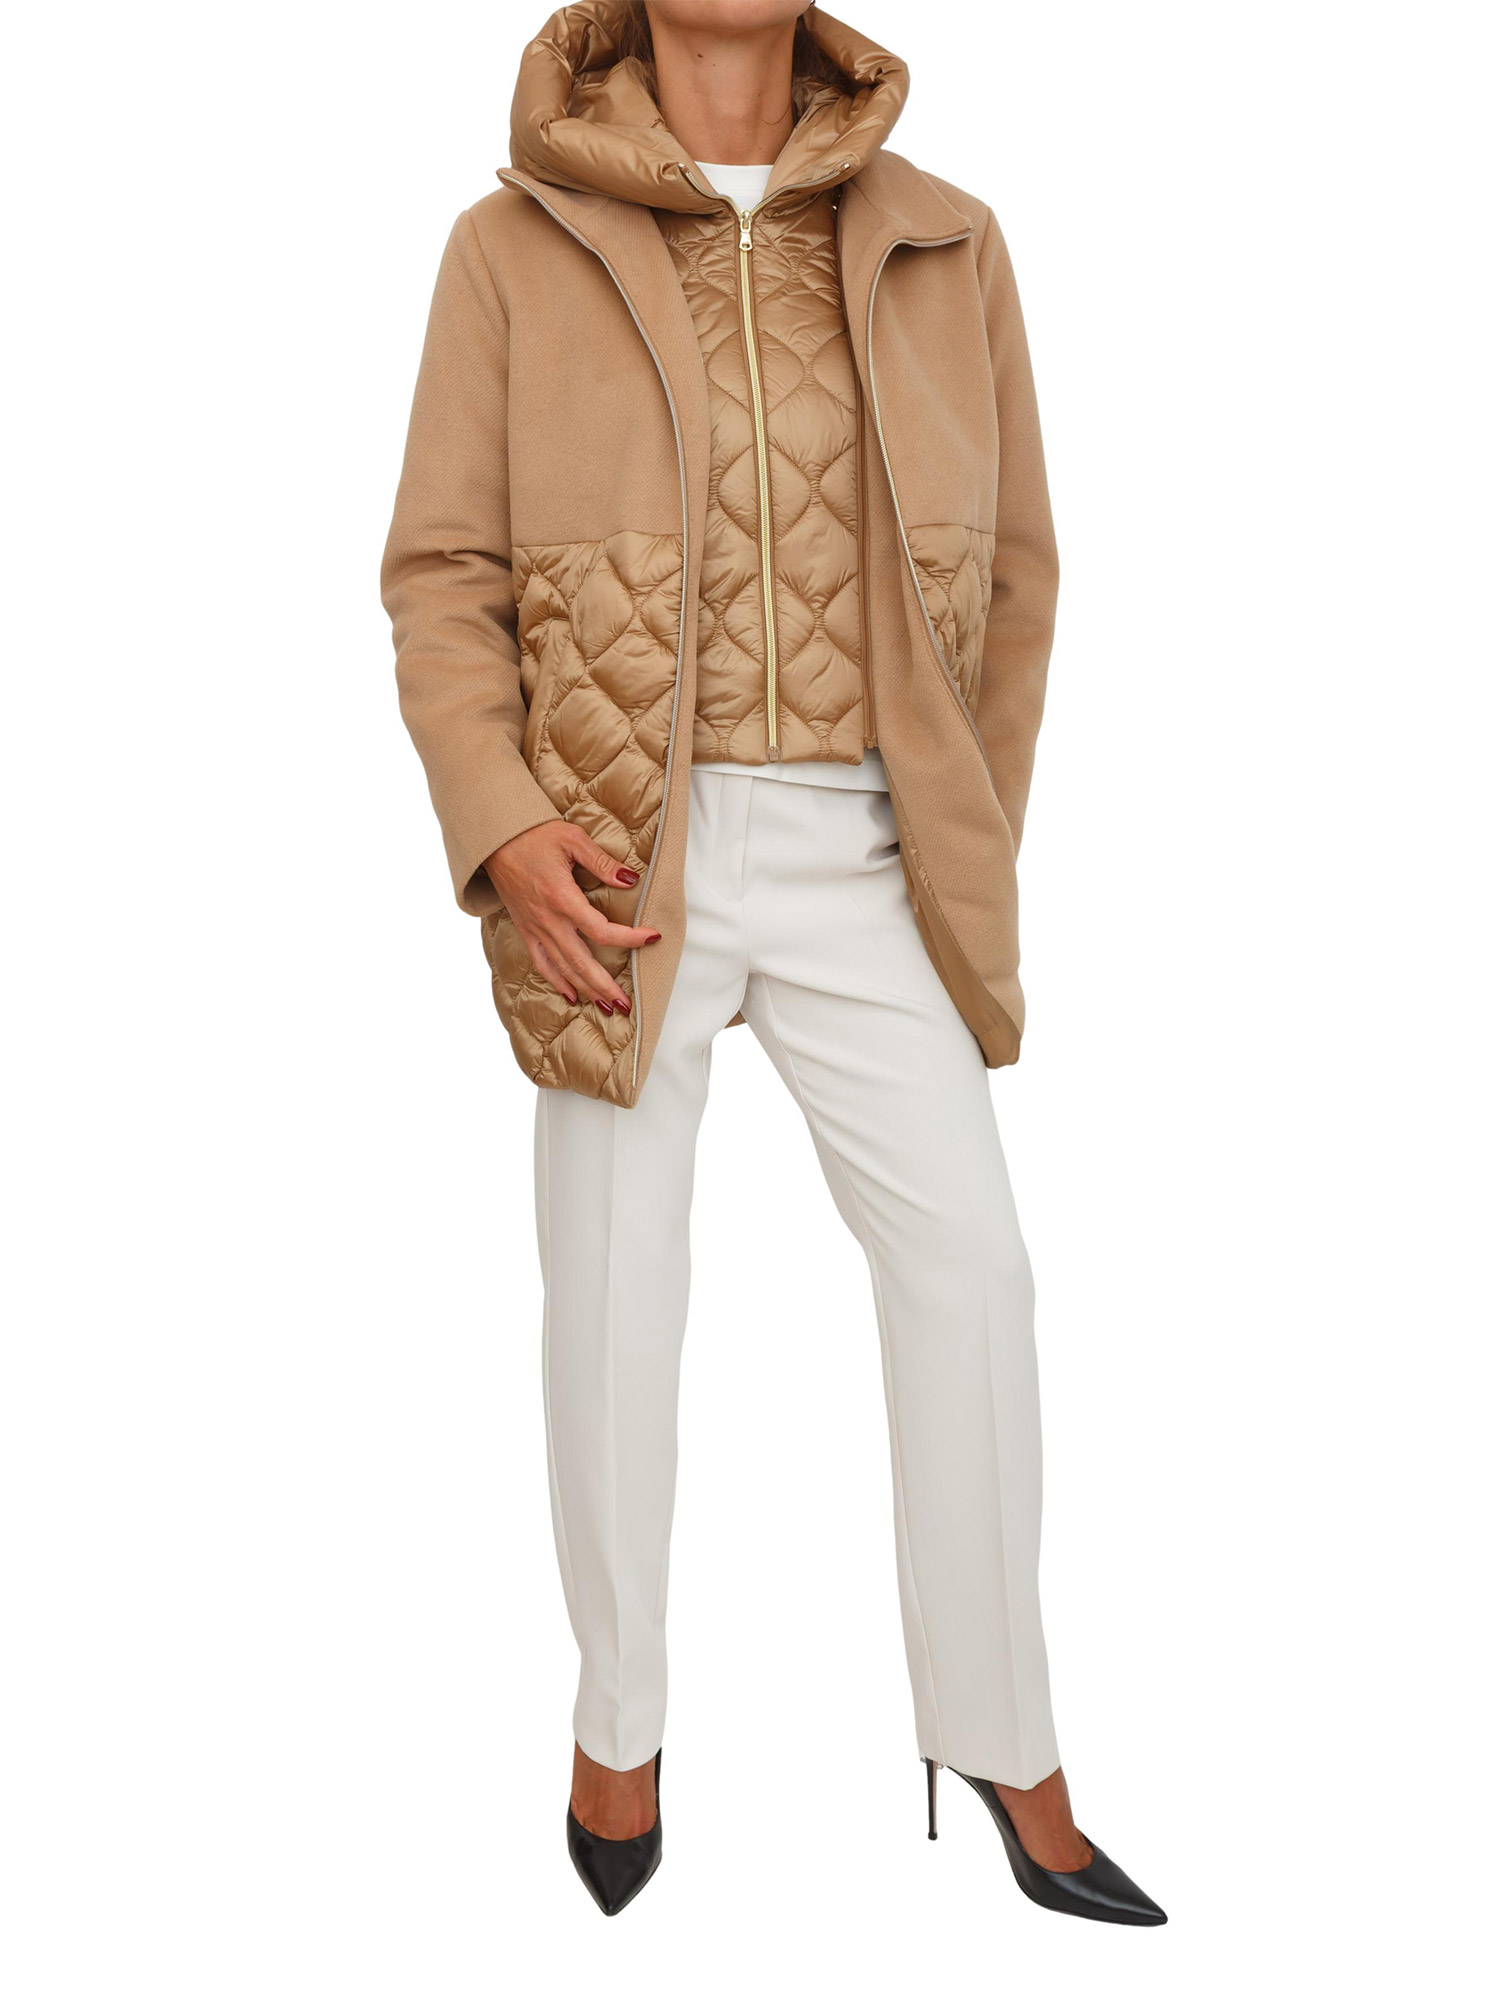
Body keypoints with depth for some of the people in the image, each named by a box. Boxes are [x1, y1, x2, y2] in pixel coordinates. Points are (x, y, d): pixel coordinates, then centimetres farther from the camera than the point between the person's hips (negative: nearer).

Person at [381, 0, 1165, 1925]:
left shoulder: (943, 245, 6)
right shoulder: (515, 248, 0)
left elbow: (1012, 570, 12)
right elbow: (442, 576, 1)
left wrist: (976, 853, 11)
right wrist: (502, 830, -14)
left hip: (858, 859, 2)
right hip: (620, 859, -1)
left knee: (966, 1257, -2)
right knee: (613, 1279, 6)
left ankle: (1010, 1754, 15)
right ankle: (618, 1721, 28)